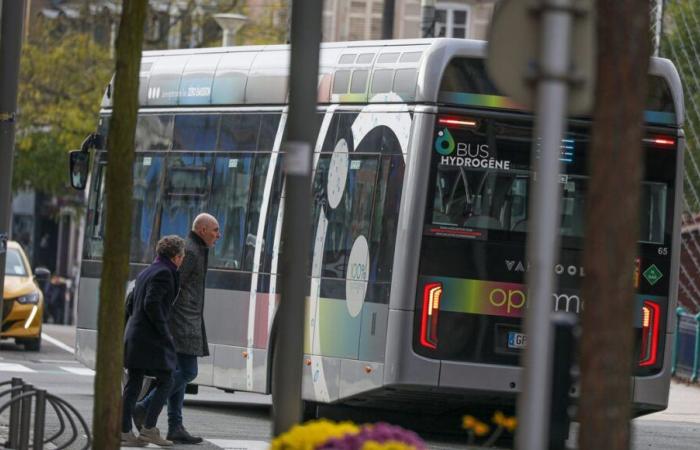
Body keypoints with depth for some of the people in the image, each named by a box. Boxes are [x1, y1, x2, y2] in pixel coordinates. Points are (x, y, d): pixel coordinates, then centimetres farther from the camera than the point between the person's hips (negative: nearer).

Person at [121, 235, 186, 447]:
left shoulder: (145, 273, 18)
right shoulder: (164, 273, -12)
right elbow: (151, 304, -22)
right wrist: (164, 332, -15)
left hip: (133, 334, 9)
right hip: (151, 337, -9)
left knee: (133, 384, 8)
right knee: (165, 381, -1)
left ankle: (125, 432, 5)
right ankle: (149, 428, -7)